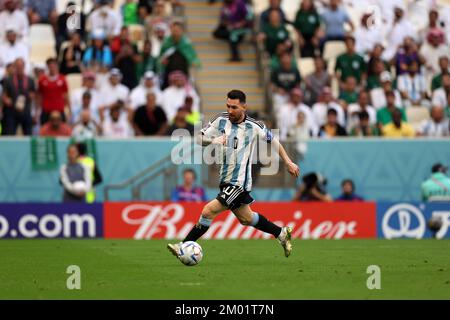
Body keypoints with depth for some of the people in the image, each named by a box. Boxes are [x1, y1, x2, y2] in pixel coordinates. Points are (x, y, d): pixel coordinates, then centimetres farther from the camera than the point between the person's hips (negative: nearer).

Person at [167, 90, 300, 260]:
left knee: (208, 211, -15)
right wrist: (212, 141, -21)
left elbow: (273, 141, 5)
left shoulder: (254, 126, -11)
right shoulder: (220, 120, -2)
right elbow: (199, 139, 0)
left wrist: (288, 162, 6)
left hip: (239, 182, -6)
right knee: (245, 218, 22)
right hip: (226, 180, 6)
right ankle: (282, 234, 39)